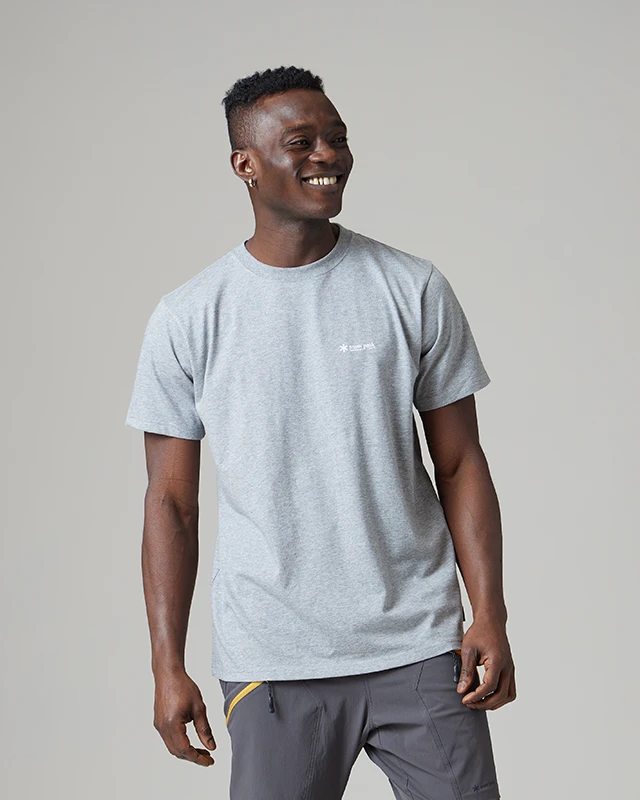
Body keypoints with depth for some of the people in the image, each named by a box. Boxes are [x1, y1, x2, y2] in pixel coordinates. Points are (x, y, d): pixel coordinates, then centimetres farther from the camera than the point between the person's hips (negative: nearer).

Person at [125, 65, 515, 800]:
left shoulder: (414, 291, 3)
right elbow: (171, 501, 3)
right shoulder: (186, 319, 0)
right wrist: (167, 666, -1)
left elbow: (460, 464, 4)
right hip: (271, 661, 0)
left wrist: (489, 615, -5)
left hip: (419, 650, 1)